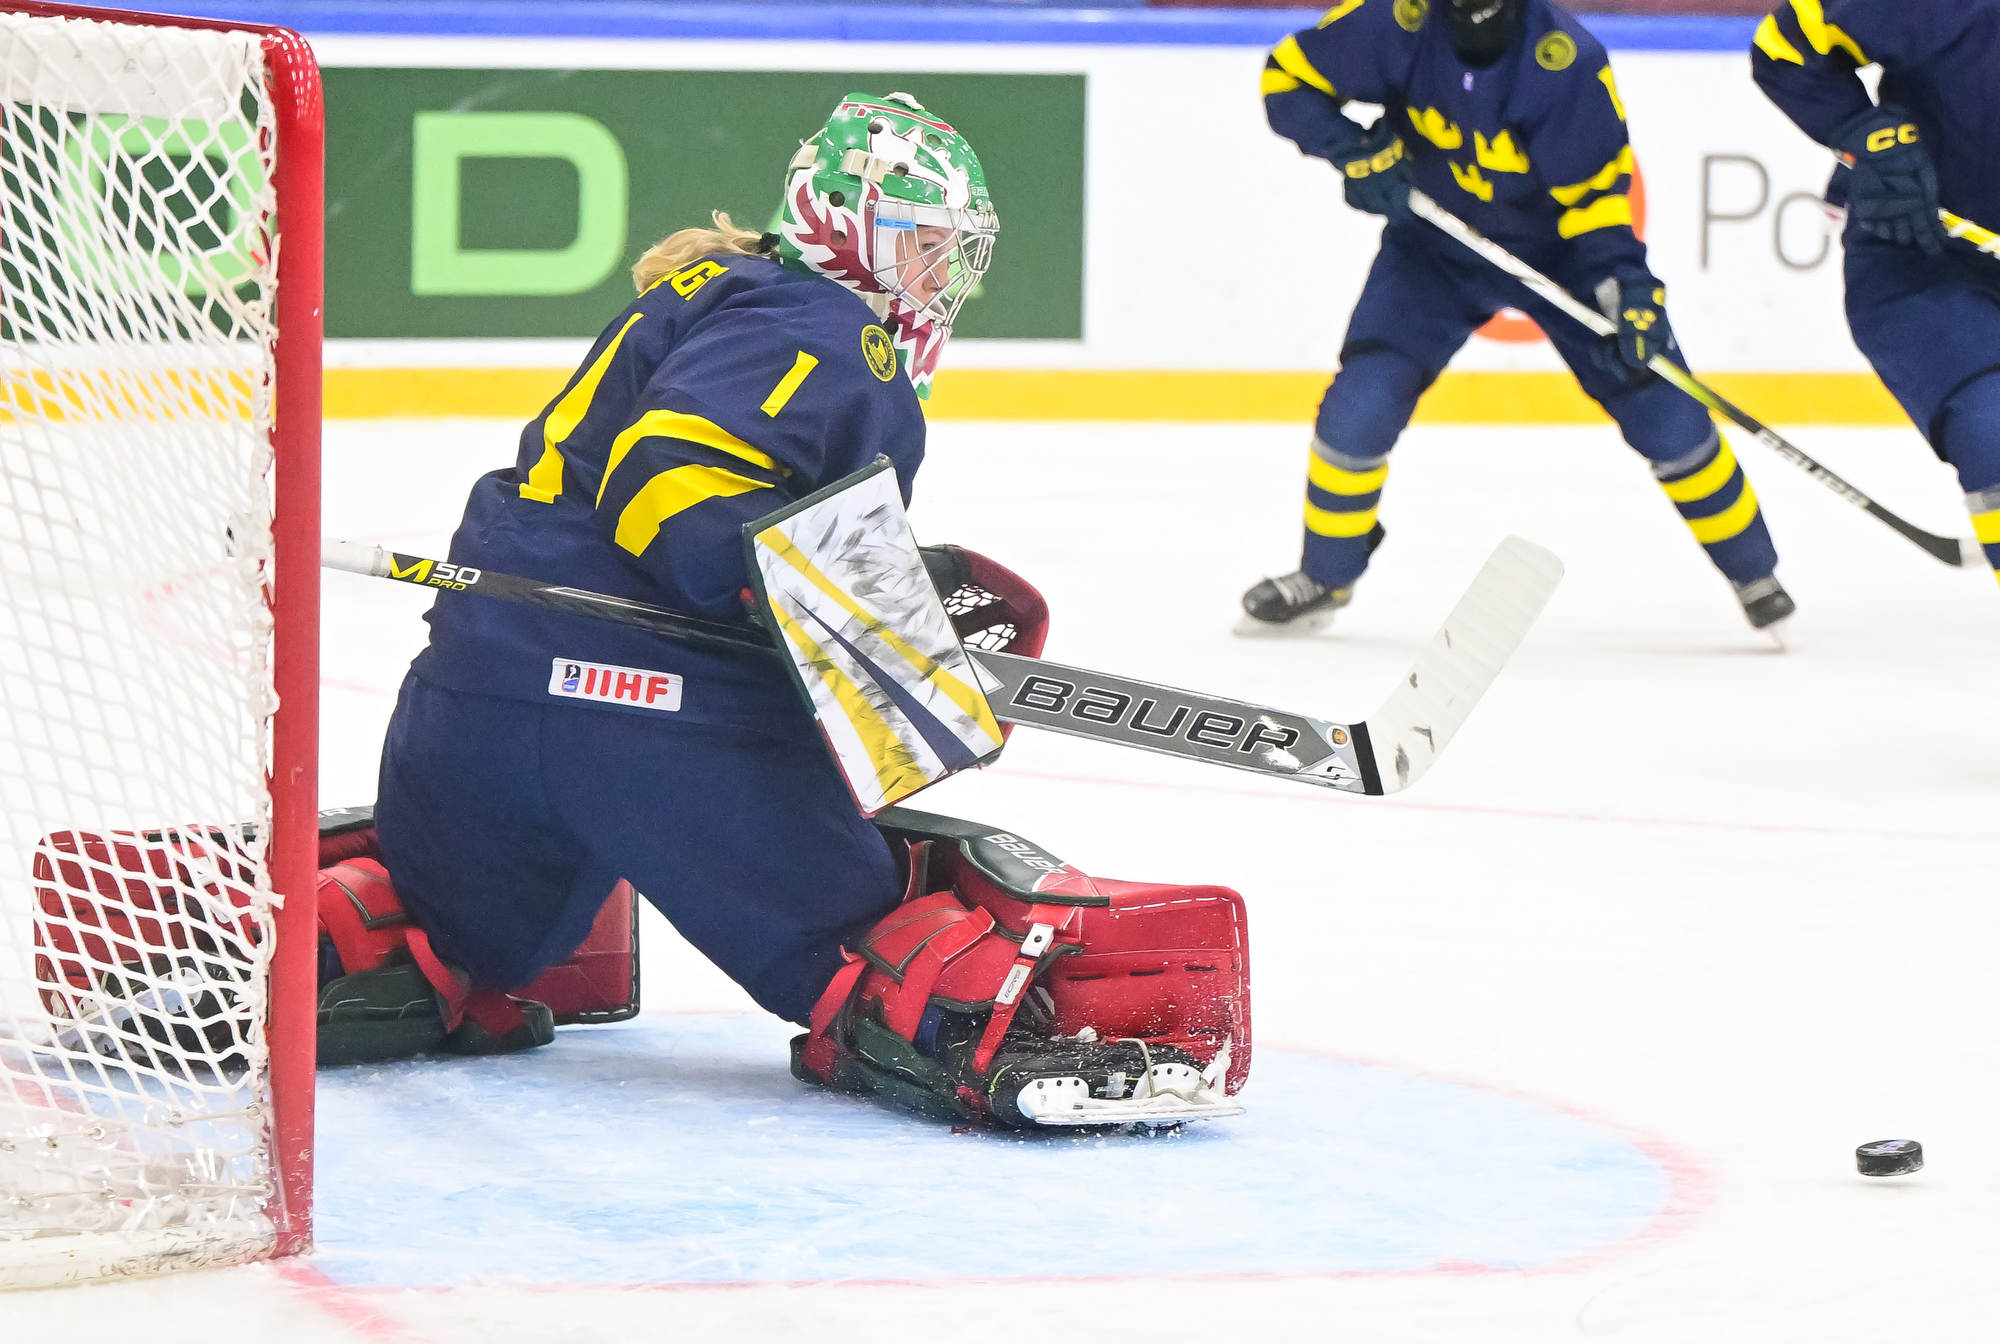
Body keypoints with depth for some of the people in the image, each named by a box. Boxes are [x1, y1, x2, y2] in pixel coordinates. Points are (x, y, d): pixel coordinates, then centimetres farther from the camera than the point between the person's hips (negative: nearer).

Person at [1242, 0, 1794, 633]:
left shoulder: (1566, 62, -28)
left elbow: (1596, 191, -22)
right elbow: (1289, 78, -11)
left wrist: (1628, 291, -35)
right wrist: (1357, 152, -26)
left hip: (1556, 246, -1)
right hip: (1434, 243, 1)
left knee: (1664, 412, -7)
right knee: (1360, 406, -14)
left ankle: (1754, 572, 14)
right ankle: (1324, 577, 11)